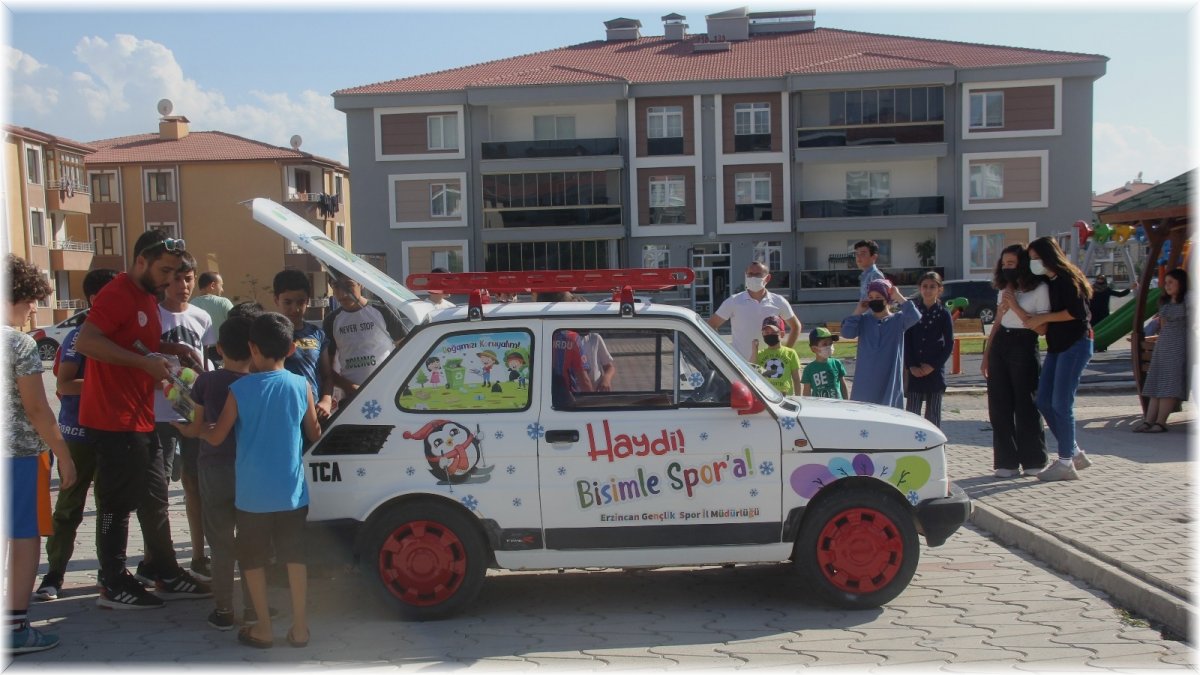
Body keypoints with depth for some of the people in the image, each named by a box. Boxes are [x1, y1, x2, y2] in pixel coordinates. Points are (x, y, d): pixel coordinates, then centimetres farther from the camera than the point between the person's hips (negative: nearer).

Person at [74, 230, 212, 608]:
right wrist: (145, 361, -27)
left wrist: (174, 349, 9)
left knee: (154, 500, 15)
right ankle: (113, 587, 10)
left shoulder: (148, 297, 15)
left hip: (141, 419, 10)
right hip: (113, 420, -10)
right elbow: (85, 342, -26)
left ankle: (167, 576, 24)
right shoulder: (118, 293, -15)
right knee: (118, 503, -1)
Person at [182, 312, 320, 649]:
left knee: (254, 560, 12)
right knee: (295, 557, 12)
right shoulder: (301, 386, -4)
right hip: (292, 491, 2)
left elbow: (216, 437, -2)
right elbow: (313, 434, 7)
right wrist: (317, 411, 29)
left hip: (252, 494, -2)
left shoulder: (239, 389, -9)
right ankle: (299, 627, 14)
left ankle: (263, 629, 17)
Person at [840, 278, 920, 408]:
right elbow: (847, 333, -10)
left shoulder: (898, 320, 1)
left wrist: (899, 297, -11)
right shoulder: (864, 320, 6)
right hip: (865, 381, 2)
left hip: (889, 380, -2)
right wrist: (858, 311, -4)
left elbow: (915, 317, -19)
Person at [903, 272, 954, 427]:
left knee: (933, 414, 6)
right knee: (912, 413, 2)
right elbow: (906, 341, 2)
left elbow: (949, 344, -2)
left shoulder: (943, 314, 0)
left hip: (934, 371, -1)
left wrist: (933, 366, -10)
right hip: (915, 371, 1)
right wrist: (911, 366, -8)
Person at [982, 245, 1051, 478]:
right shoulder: (1004, 289, 14)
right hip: (999, 347, 6)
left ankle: (1033, 461, 11)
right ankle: (1007, 462, 9)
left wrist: (1015, 306, -15)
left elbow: (1042, 329, -12)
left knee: (1025, 406, -1)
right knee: (999, 407, 4)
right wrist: (986, 355, 14)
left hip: (1024, 347, -6)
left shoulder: (1040, 289, -5)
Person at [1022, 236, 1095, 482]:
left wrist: (1042, 318, -15)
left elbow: (1077, 312, -19)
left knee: (1061, 403, -9)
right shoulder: (1047, 282, 15)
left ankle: (1065, 463, -1)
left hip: (1075, 344, -9)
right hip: (1056, 346, 9)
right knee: (1043, 402, 6)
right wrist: (1035, 321, 1)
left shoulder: (1067, 278, -10)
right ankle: (1074, 453, 17)